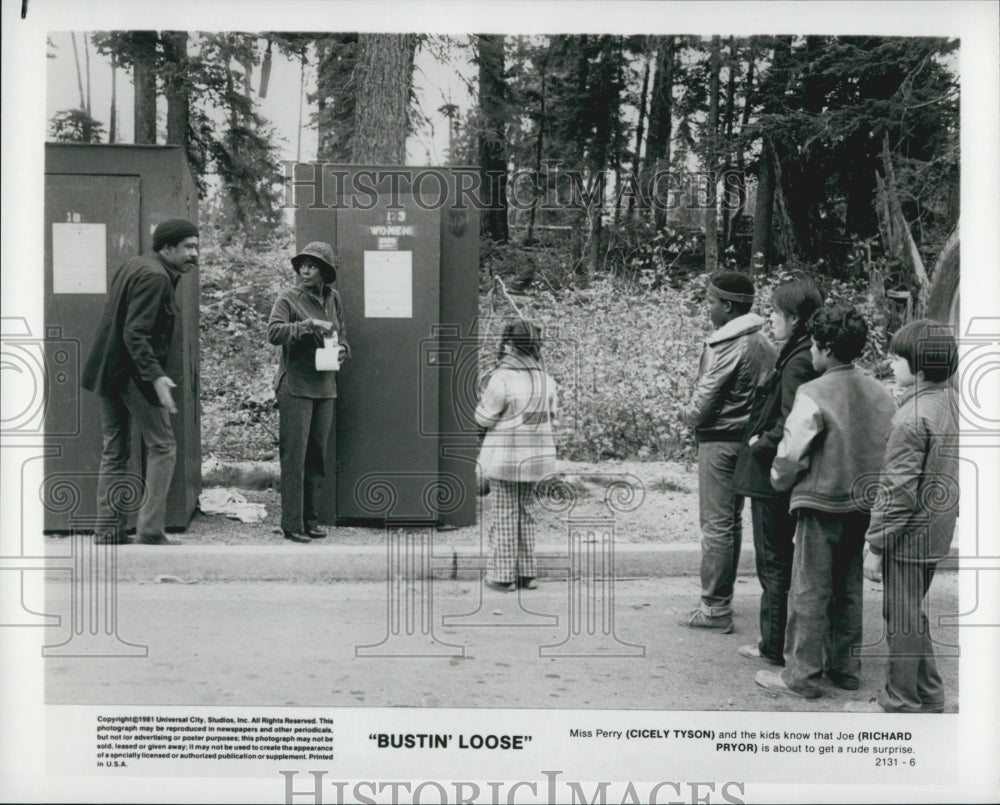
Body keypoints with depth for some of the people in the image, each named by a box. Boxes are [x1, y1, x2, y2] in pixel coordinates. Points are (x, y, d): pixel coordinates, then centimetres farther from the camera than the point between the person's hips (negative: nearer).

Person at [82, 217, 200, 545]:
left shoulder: (132, 265, 13)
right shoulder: (155, 276, -15)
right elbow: (135, 333, -23)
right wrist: (156, 376, -28)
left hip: (108, 371, 10)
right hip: (133, 372, -10)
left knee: (114, 451, 13)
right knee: (162, 447, -1)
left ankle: (109, 531, 17)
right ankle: (151, 532, -2)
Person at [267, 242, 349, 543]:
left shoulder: (333, 299, 11)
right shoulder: (288, 298, -5)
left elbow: (342, 334, 23)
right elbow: (274, 332, -19)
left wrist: (342, 349, 2)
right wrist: (310, 325, -26)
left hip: (325, 387, 6)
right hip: (295, 387, -5)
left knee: (317, 455, 9)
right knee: (294, 456, -5)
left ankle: (311, 520, 19)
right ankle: (292, 524, 2)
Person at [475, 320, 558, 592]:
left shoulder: (502, 379, -18)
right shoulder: (545, 378, 1)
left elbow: (484, 418, -11)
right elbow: (550, 415, 12)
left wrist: (486, 393, 5)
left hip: (505, 457, -5)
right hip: (535, 456, 5)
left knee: (505, 515, 4)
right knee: (526, 512, 17)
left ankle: (503, 575, 11)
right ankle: (526, 572, 22)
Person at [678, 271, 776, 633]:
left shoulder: (727, 345, -18)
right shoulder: (763, 342, 9)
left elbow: (706, 398, -17)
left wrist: (688, 414, 5)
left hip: (720, 440, -9)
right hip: (747, 436, 9)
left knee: (716, 525, -4)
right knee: (731, 521, 16)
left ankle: (715, 609, 1)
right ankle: (722, 599, 25)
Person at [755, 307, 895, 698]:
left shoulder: (813, 395, -18)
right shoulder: (880, 393, 1)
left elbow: (790, 453, -15)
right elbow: (889, 449, 7)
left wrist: (779, 482, 4)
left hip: (821, 505, -6)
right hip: (864, 506, 6)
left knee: (809, 592, 3)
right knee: (848, 589, 17)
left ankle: (801, 675, 10)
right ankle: (844, 666, 27)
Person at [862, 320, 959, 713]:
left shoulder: (912, 417, -22)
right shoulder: (951, 402, 5)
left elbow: (898, 490, -22)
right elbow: (948, 471, 13)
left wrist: (876, 544, -16)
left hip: (909, 534, -9)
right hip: (937, 530, 9)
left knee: (902, 617, 4)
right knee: (911, 613, 22)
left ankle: (902, 703, 17)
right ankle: (928, 694, 32)